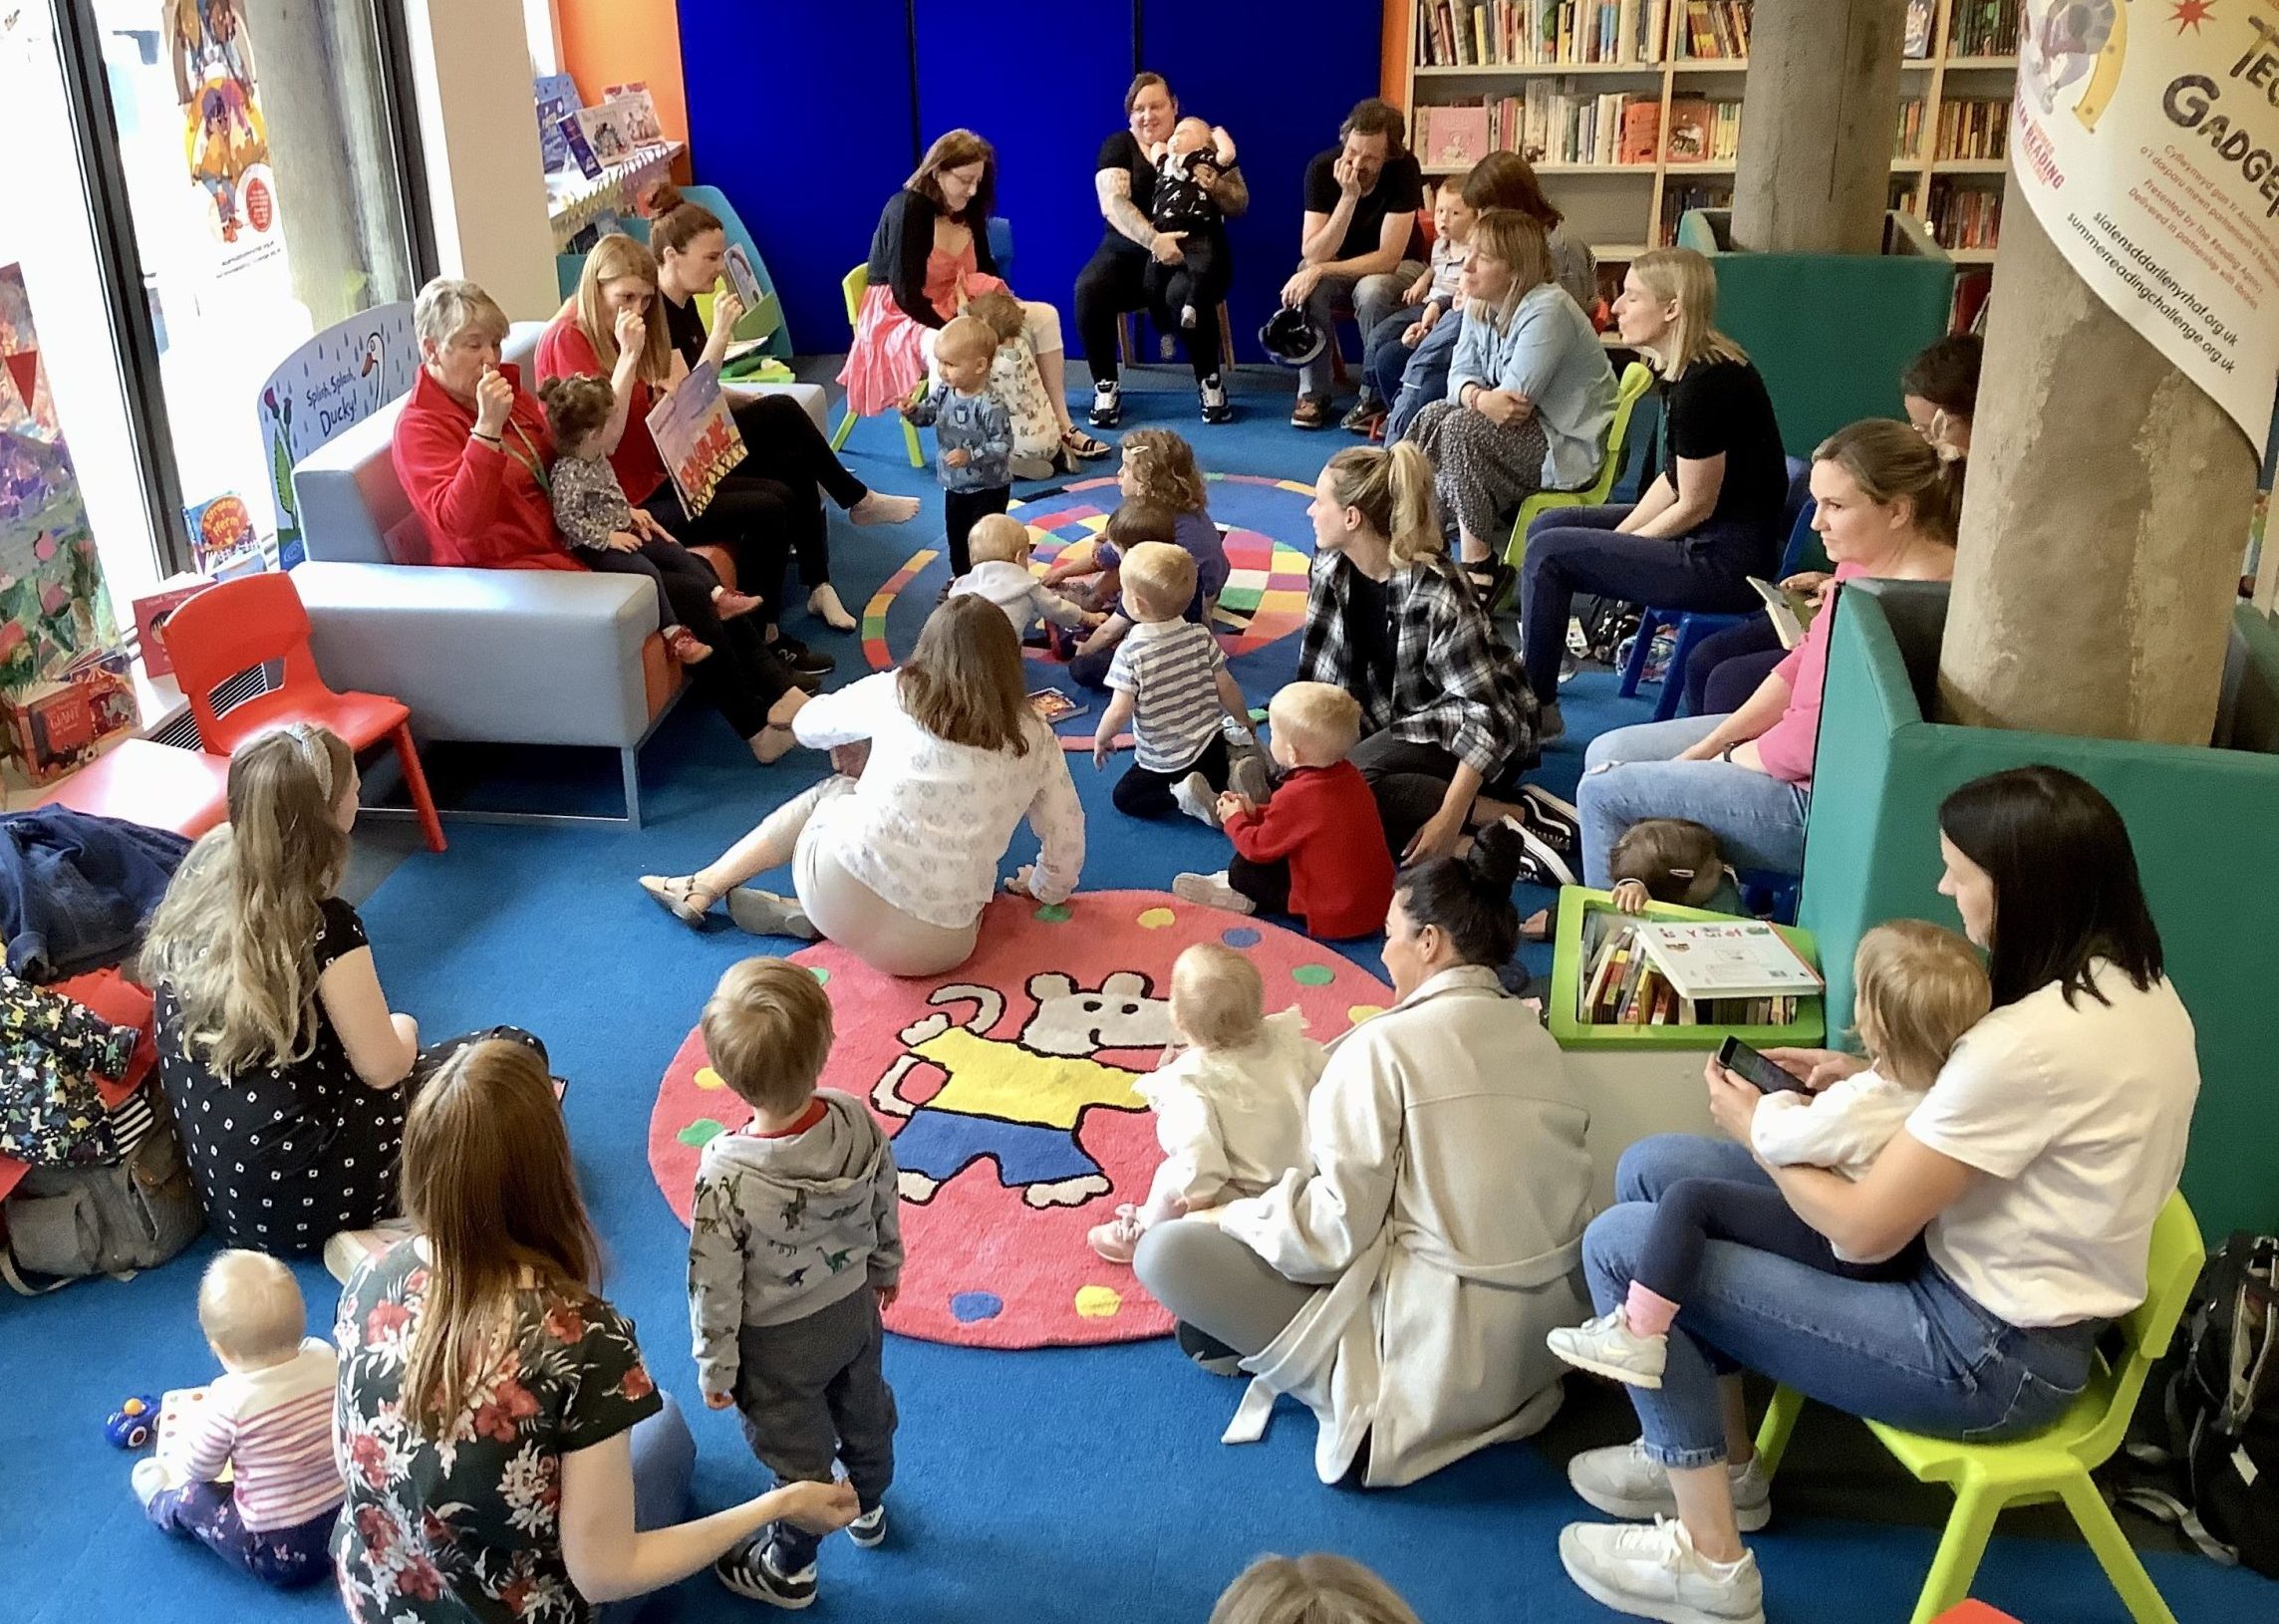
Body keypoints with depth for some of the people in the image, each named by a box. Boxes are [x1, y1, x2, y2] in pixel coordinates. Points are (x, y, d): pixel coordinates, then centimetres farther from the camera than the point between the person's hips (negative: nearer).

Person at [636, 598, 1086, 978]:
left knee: (833, 791, 30)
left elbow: (809, 726, 20)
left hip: (842, 895, -1)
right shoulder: (1035, 741, 6)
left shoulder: (893, 694, 4)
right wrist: (1046, 888, 32)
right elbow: (1066, 835, 13)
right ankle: (805, 916, 11)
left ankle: (704, 887, 34)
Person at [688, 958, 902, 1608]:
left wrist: (716, 1367, -6)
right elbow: (887, 1207, -6)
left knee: (796, 1456, 21)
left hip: (780, 1343, -4)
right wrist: (885, 1269, 15)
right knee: (865, 1413, 31)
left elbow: (716, 1284, -23)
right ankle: (867, 1507, 60)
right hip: (855, 1308, 4)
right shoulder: (858, 1122, -25)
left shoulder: (726, 1177, -37)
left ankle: (789, 1569, 48)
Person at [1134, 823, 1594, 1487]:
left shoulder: (1386, 1045, -14)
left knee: (1165, 1251, -7)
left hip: (1437, 1365, -8)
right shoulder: (1536, 1035, 5)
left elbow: (1334, 1227, -17)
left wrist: (1227, 1218, 0)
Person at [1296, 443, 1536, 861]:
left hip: (1462, 728, -8)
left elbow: (1487, 713, -29)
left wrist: (1449, 817, -35)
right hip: (1394, 720, 8)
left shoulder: (1436, 594, -28)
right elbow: (1320, 672, 3)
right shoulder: (1331, 564, -8)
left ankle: (1510, 820, -26)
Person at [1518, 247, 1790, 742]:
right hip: (1706, 538, 10)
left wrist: (1622, 543, -5)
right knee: (1547, 526, 11)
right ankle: (1534, 674, 19)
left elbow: (1695, 504, -18)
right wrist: (1617, 537, 4)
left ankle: (1535, 709, 1)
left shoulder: (1703, 384, -24)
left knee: (1548, 553, -11)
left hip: (1726, 564, -10)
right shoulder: (1681, 370, 6)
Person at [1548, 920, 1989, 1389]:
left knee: (1687, 1200, -12)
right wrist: (1827, 1090, 2)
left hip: (1842, 1252, -9)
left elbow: (1773, 1140, -15)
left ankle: (1638, 1335, -13)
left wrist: (1780, 1100, 4)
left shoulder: (1854, 1108, -32)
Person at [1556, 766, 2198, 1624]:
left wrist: (1758, 1128, -5)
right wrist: (1871, 1081, 4)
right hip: (2009, 1296, 9)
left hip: (1990, 1355, -9)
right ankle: (1708, 1456, 22)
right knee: (1651, 1170, 7)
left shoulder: (2033, 1038, -30)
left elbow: (1864, 1228, -22)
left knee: (1622, 1244, -8)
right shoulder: (2134, 986, -1)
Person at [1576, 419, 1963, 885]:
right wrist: (1706, 748, 4)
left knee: (1603, 794, -8)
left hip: (1822, 803, -10)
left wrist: (1722, 763, -9)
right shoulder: (1866, 561, 1)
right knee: (1607, 754, 13)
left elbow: (1818, 741, -26)